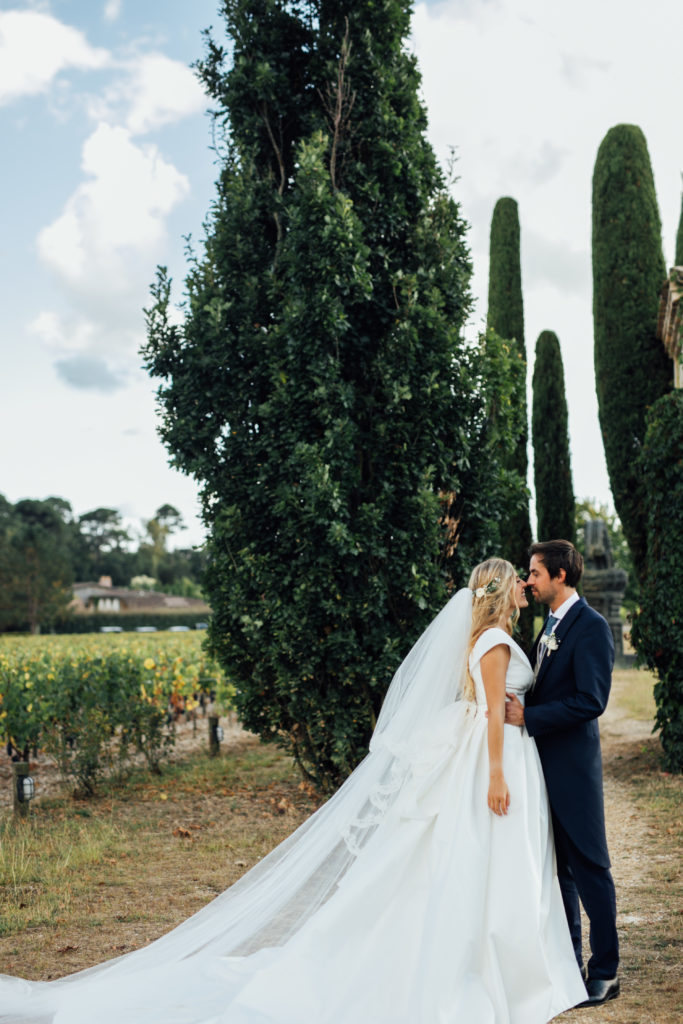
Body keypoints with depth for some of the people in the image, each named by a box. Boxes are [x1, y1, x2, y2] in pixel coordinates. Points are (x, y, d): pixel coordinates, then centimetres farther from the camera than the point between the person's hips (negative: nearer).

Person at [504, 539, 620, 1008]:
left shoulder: (591, 627, -15)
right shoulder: (551, 626, 14)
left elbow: (591, 701, -22)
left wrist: (529, 717, -21)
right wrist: (517, 705, 5)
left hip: (573, 765, -9)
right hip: (546, 763, 9)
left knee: (589, 867, 1)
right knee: (557, 866, 15)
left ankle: (605, 973, 12)